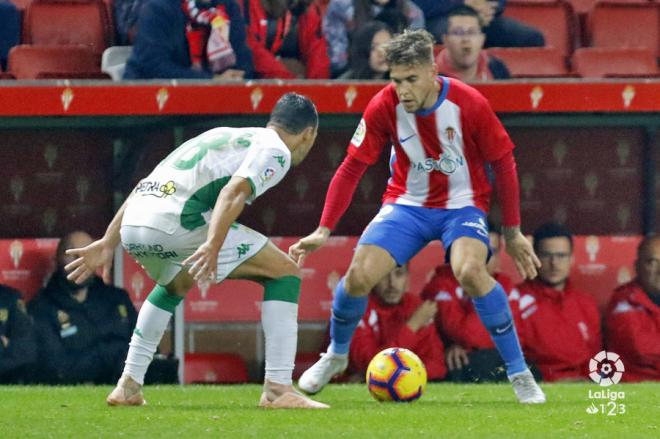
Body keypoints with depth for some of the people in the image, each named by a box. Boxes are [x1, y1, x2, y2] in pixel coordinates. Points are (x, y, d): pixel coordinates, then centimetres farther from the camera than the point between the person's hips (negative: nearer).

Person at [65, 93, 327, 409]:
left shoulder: (225, 136, 32)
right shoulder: (276, 151, 8)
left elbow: (145, 186, 29)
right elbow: (236, 190, -14)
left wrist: (108, 243, 29)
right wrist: (212, 247, -26)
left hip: (133, 226, 8)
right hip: (179, 223, -8)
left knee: (174, 285, 39)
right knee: (284, 273, 5)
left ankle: (128, 387, 35)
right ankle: (278, 389, -2)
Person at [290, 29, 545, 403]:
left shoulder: (469, 104, -21)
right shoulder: (384, 107, -16)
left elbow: (504, 163, -8)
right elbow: (352, 168, -9)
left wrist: (512, 232, -3)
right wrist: (324, 231, -15)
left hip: (462, 205, -2)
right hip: (407, 204, 2)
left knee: (470, 271, -32)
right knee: (359, 276, -15)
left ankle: (520, 375, -18)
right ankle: (336, 356, 17)